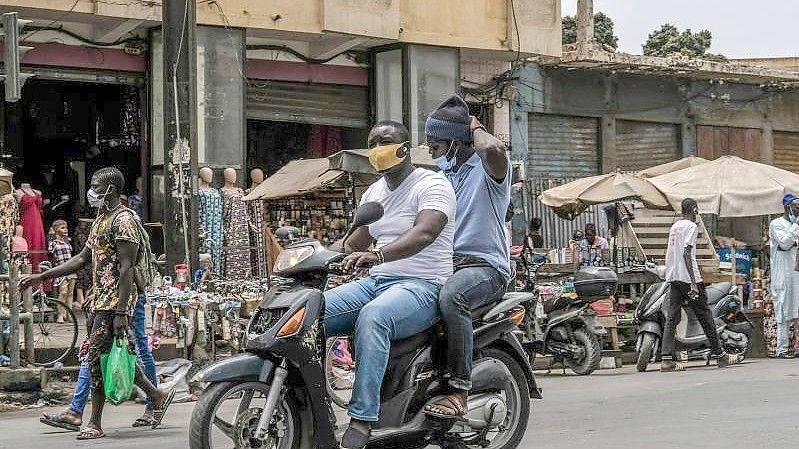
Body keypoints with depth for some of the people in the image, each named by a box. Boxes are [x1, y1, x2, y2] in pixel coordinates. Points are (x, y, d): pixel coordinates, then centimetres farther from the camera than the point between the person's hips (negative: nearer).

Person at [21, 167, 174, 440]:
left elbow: (126, 268, -18)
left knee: (96, 356, -8)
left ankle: (95, 423, -2)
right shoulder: (101, 219, 18)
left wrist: (121, 312, -23)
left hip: (115, 301, -9)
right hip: (101, 299, 9)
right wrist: (40, 277, 18)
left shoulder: (123, 221, -12)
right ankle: (157, 396, 22)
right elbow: (82, 259, 22)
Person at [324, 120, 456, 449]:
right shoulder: (373, 192, 20)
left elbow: (424, 232, -26)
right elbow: (355, 243, 28)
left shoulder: (432, 185, -7)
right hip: (376, 281, 8)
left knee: (372, 317, -40)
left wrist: (377, 255, -42)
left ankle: (362, 420, -42)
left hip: (422, 286, -8)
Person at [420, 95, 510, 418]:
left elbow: (493, 149, -31)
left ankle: (458, 392, -35)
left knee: (451, 297, -38)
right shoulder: (440, 170, 22)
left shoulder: (487, 166, -4)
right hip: (444, 263, 8)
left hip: (485, 265, -8)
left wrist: (476, 128, -8)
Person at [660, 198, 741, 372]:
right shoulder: (691, 226, -8)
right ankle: (718, 354, 10)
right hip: (688, 277, -8)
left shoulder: (674, 227, 16)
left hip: (672, 277, 8)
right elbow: (687, 254, -18)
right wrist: (693, 283, -21)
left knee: (672, 318, 1)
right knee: (704, 315, 2)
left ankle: (667, 359, -8)